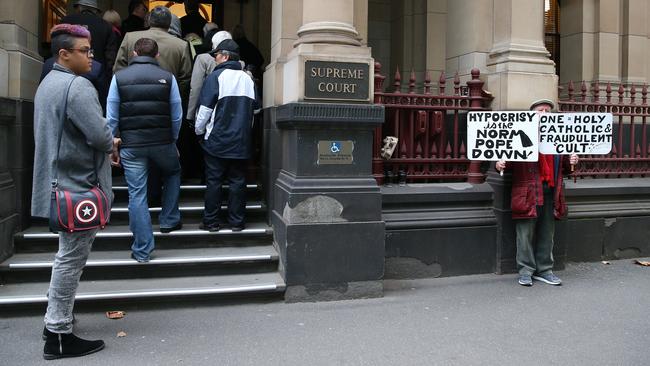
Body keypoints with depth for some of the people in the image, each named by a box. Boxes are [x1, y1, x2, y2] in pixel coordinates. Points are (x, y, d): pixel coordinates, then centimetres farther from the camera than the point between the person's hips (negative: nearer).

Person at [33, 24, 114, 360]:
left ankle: (54, 320, 31)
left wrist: (104, 144, 11)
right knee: (71, 259, -2)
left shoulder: (47, 83, 15)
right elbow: (100, 135, -26)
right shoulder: (77, 86, -18)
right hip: (80, 185, -10)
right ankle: (59, 336, 7)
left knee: (67, 255, 21)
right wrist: (110, 143, -2)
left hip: (60, 183, 10)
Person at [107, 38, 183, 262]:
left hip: (130, 146, 0)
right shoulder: (168, 78, 1)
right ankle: (169, 221, 30)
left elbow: (112, 117, 1)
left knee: (136, 195, 4)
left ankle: (142, 250, 9)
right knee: (173, 174, 29)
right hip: (162, 142, 0)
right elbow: (177, 116, 2)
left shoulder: (119, 77, 2)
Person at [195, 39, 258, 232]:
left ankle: (211, 222, 9)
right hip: (241, 141, 4)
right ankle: (237, 221, 10)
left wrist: (199, 130, 5)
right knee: (238, 180, 8)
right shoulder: (248, 79, 8)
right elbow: (254, 107, 15)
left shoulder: (216, 76, -7)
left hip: (217, 140, -4)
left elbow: (205, 108, -9)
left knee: (213, 181, 4)